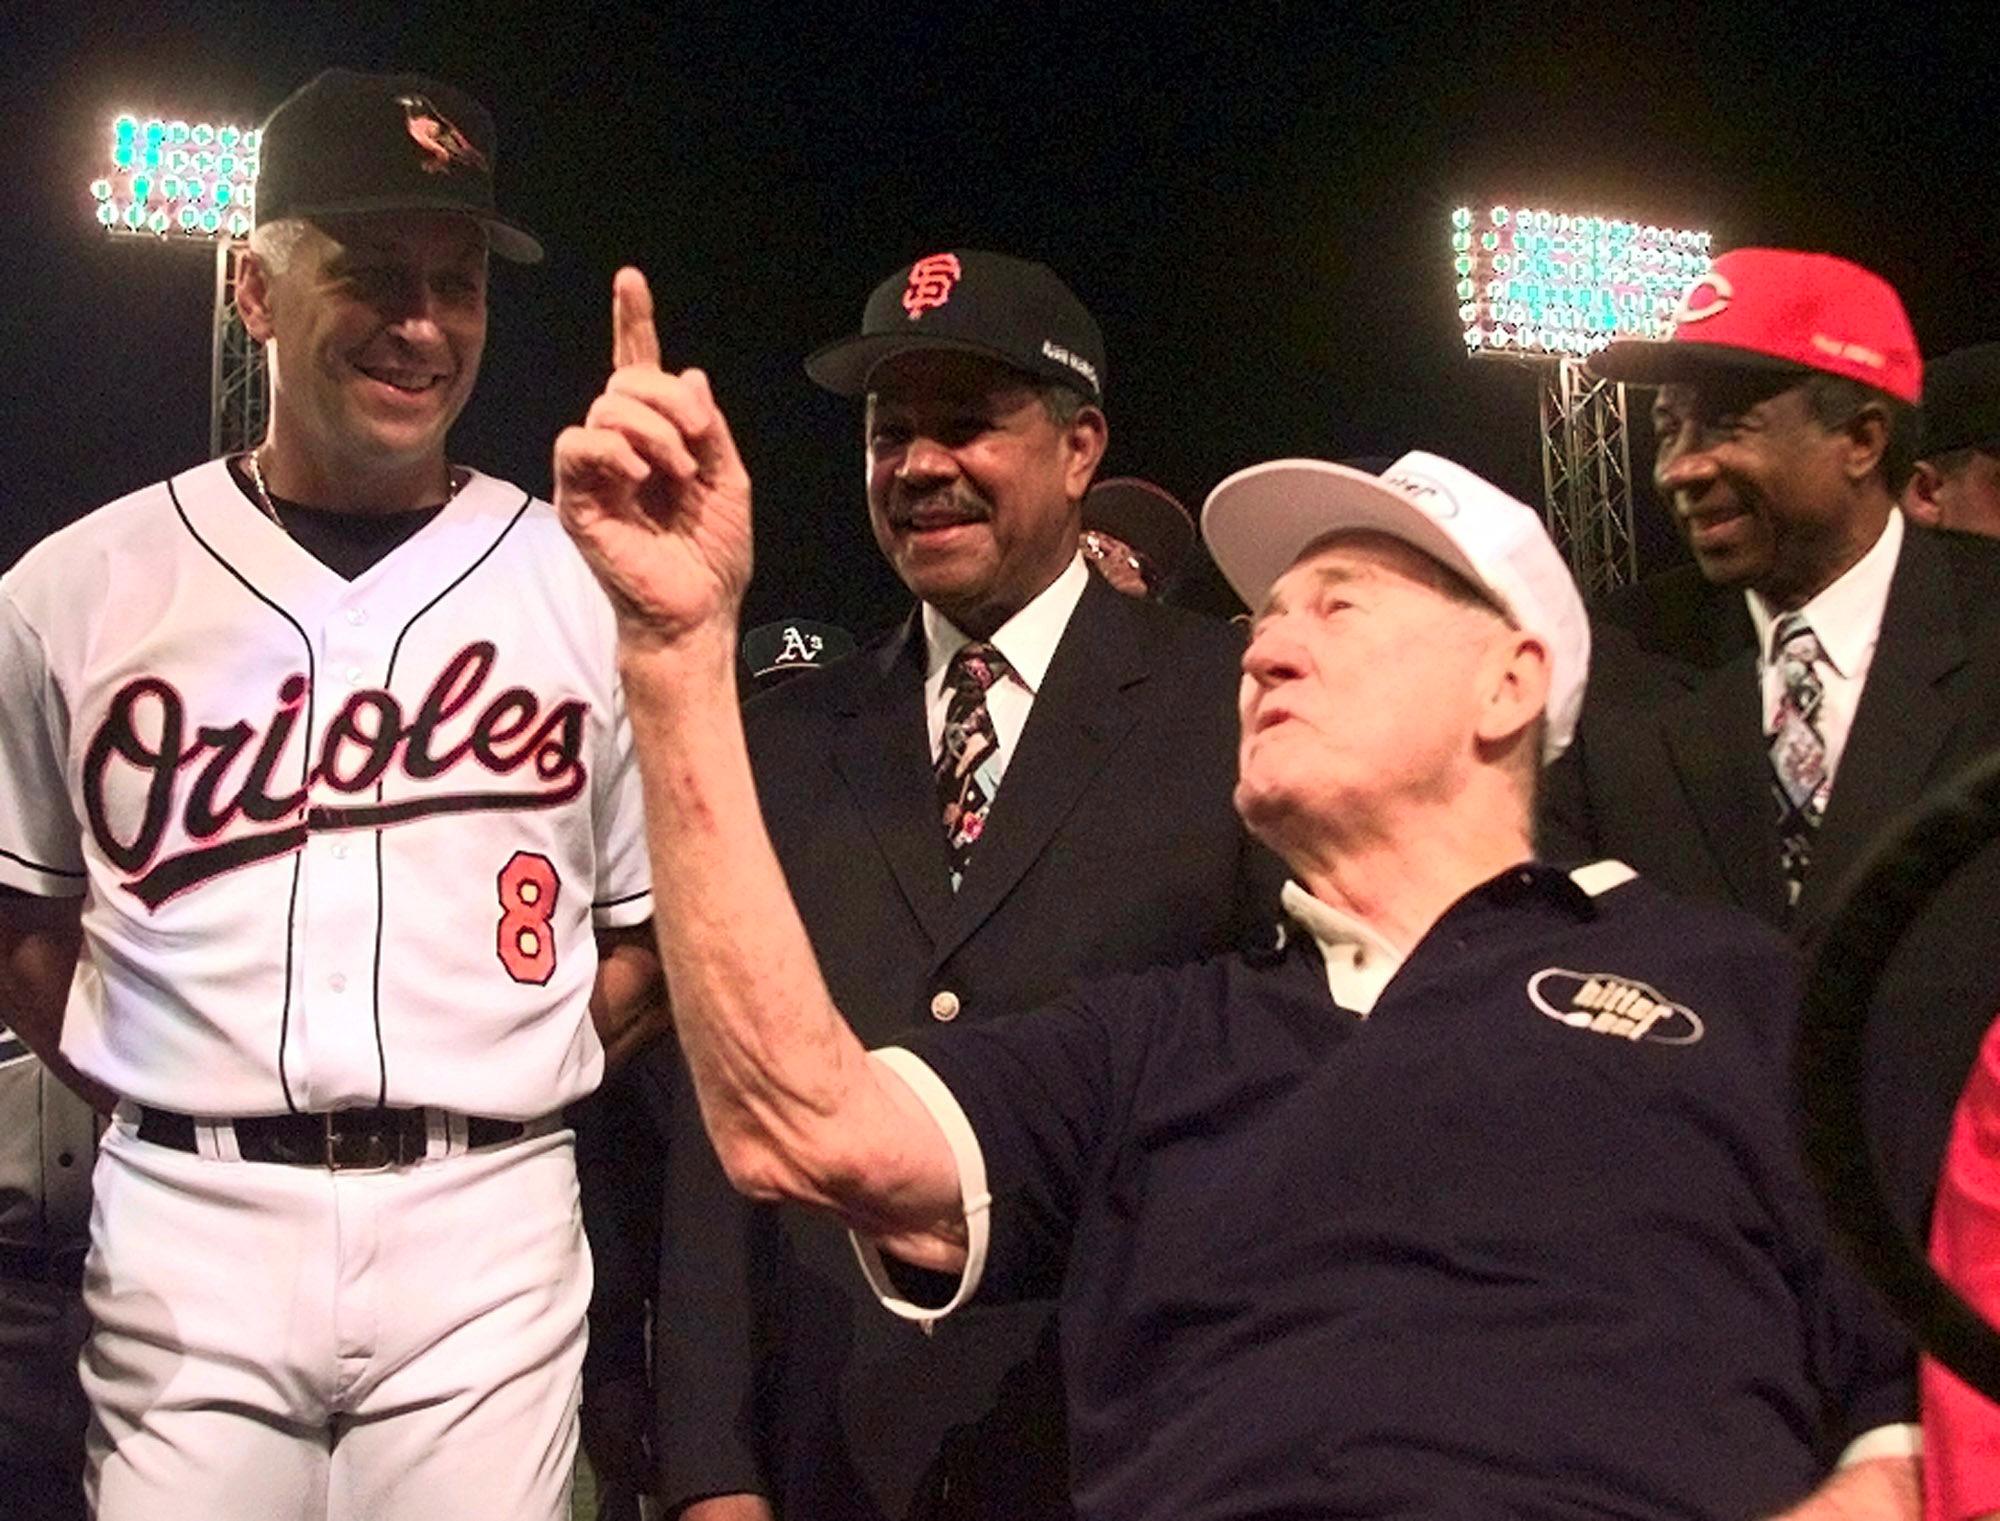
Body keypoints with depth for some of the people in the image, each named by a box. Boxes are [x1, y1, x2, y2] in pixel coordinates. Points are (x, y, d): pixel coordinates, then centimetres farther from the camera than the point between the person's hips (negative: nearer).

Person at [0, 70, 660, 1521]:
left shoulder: (589, 586, 2)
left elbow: (661, 925, 8)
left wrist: (507, 1078, -1)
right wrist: (167, 1103, 5)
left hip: (489, 1235, 0)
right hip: (186, 1231, 1)